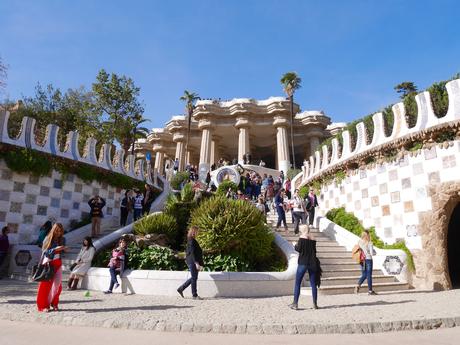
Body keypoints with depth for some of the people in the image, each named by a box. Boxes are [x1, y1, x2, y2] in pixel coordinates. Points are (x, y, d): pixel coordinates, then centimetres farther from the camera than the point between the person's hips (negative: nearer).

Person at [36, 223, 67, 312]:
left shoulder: (62, 239, 2)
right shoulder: (48, 239, -7)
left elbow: (62, 251, 8)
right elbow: (45, 252, -12)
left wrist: (64, 249, -14)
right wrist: (55, 249, -27)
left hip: (58, 264, 3)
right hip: (48, 263, -3)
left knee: (57, 284, 1)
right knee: (46, 284, -1)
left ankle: (54, 304, 19)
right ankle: (44, 305, 9)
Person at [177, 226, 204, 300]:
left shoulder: (192, 240, 15)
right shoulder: (192, 241, -16)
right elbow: (192, 253, -21)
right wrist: (196, 263, -23)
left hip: (193, 262, 10)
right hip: (192, 261, -10)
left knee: (193, 277, 16)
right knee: (194, 278, -2)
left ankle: (181, 289, 23)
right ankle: (195, 295, 7)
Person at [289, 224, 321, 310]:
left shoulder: (302, 237, -6)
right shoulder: (313, 239, 10)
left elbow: (299, 249, -11)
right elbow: (314, 251, 14)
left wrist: (295, 245, 9)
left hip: (303, 263, -5)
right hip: (312, 263, 5)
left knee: (297, 283, 2)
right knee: (313, 284, 10)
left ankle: (295, 303, 1)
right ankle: (315, 304, 12)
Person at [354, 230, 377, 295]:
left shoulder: (359, 242, -1)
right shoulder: (369, 243, -13)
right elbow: (372, 253, -14)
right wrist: (374, 251, 6)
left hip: (362, 260, 4)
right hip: (368, 260, -4)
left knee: (364, 275, 15)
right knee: (369, 275, 7)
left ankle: (358, 286, -3)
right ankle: (370, 290, 16)